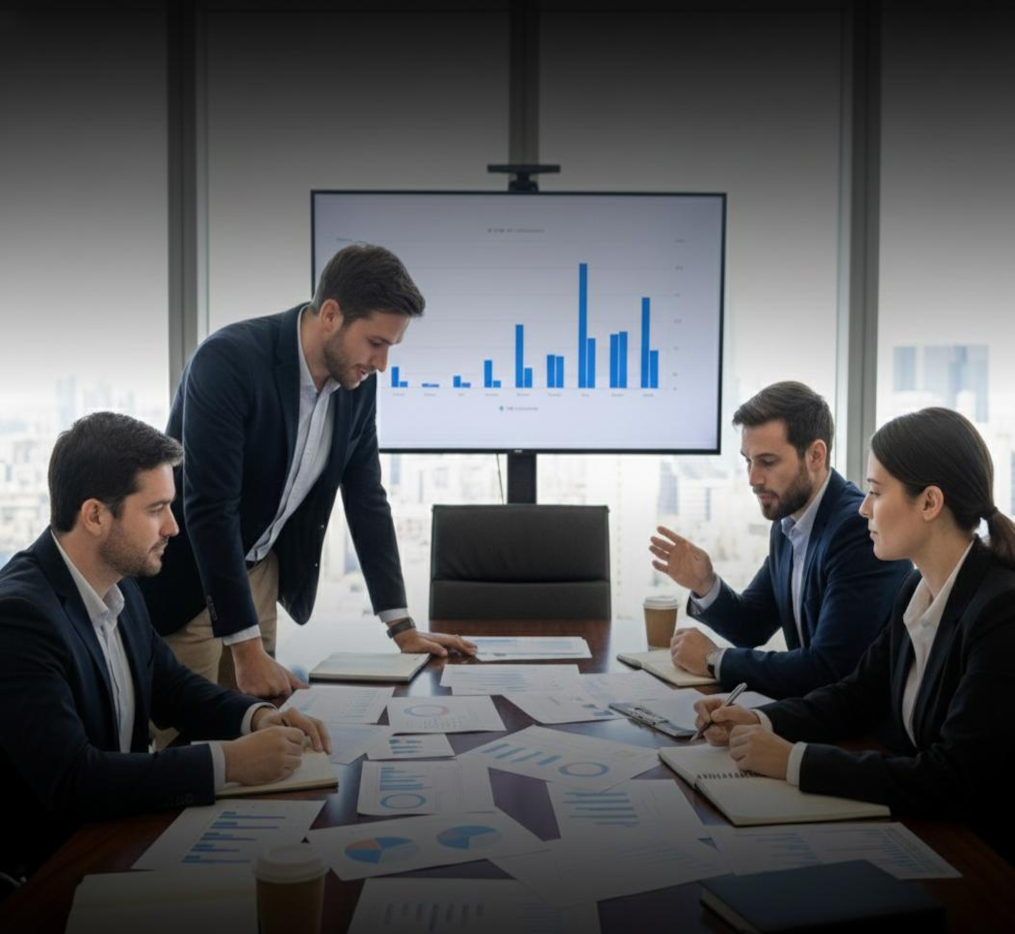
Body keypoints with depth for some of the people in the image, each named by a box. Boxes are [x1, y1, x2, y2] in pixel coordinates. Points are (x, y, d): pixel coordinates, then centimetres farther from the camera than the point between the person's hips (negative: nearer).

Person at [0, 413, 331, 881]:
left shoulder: (117, 585, 0)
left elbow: (168, 683, 13)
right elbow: (71, 781, -28)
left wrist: (258, 717, -5)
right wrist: (229, 761, -25)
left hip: (115, 830, 7)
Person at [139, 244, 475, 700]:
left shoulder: (358, 382, -7)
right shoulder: (228, 360, -27)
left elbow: (366, 497, 0)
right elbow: (209, 508, -29)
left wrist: (403, 627, -1)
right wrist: (248, 650, -28)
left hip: (259, 569, 6)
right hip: (185, 575, -6)